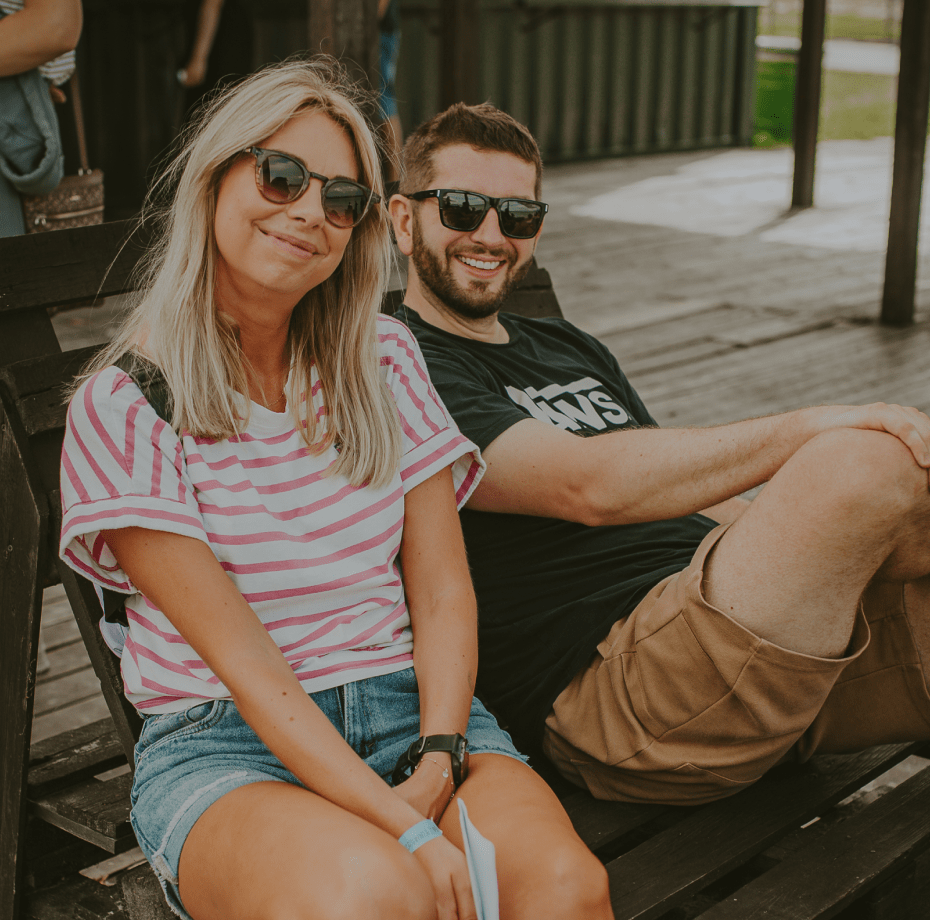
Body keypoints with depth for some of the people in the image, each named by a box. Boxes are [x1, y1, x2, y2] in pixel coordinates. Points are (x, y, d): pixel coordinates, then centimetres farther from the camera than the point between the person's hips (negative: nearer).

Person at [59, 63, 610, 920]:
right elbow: (240, 660, -12)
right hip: (224, 746, -3)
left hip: (411, 706, 3)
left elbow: (443, 593, 5)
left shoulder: (383, 358, 10)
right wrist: (404, 829, -21)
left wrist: (437, 763, -13)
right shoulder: (121, 407, -5)